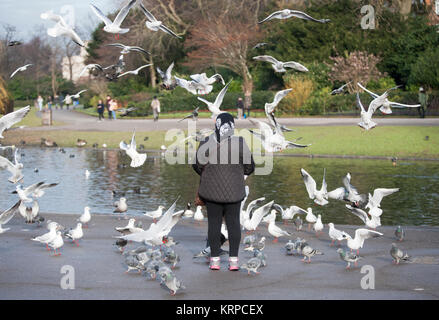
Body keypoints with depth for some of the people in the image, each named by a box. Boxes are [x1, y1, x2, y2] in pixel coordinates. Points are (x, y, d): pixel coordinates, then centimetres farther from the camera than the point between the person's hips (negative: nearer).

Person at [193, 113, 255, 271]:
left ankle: (215, 260, 8)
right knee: (233, 222, 8)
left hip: (212, 189, 0)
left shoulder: (207, 143, -11)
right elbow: (249, 167, -2)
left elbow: (198, 165, -4)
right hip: (233, 190, 0)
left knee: (214, 222, 8)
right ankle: (233, 260, 5)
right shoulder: (240, 143, -12)